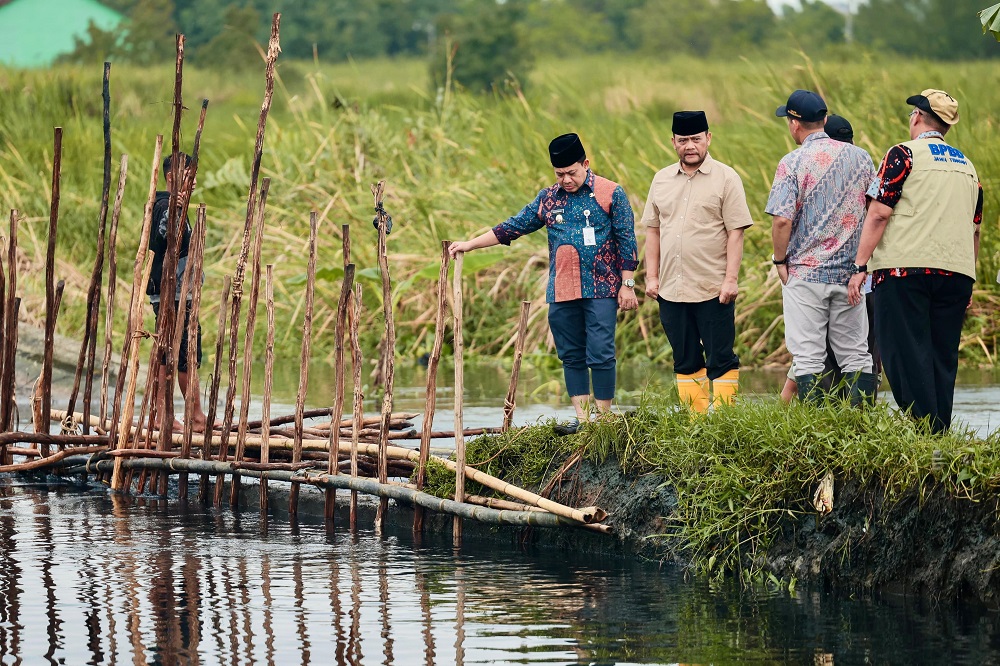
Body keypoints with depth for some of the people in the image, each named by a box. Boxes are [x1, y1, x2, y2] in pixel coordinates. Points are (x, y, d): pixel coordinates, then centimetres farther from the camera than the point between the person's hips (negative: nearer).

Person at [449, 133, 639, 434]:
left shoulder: (611, 193, -1)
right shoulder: (548, 198, 11)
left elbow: (626, 241, -1)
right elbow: (513, 227, 15)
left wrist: (627, 284, -5)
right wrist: (470, 244, 12)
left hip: (601, 291, -5)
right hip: (561, 293, 5)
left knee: (600, 354, -8)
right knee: (571, 356, 5)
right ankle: (581, 417, 10)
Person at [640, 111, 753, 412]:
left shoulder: (725, 178, -2)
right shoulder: (662, 180, 12)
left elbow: (736, 232, -6)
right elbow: (653, 230, 15)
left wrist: (731, 279, -13)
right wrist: (652, 276, 7)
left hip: (713, 289, -5)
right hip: (671, 290, 5)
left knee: (721, 359, -3)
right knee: (685, 361, 9)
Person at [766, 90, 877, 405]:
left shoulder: (793, 163, -9)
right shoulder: (859, 157, 6)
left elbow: (782, 220, -16)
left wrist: (780, 261, -1)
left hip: (806, 272, -4)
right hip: (850, 272, 4)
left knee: (808, 358, -1)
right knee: (856, 356, 8)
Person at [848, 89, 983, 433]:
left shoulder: (904, 154, -2)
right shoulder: (967, 166, 17)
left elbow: (879, 213, -9)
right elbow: (974, 230, 20)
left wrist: (860, 265, -8)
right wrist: (968, 282, 27)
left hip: (906, 266, -6)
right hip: (956, 274, 6)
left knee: (905, 354, -6)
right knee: (943, 358, 9)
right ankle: (941, 434, 7)